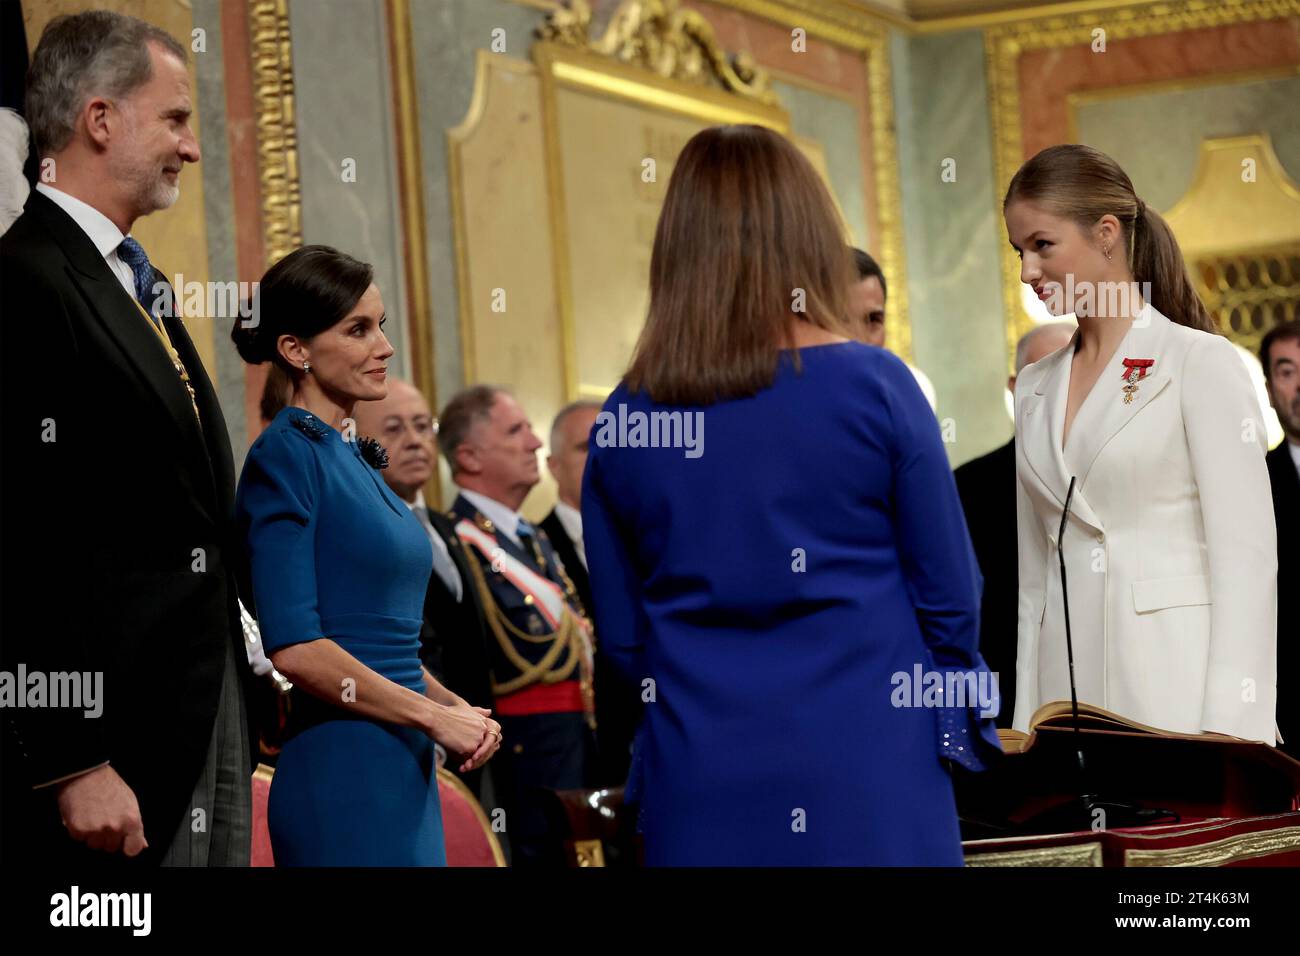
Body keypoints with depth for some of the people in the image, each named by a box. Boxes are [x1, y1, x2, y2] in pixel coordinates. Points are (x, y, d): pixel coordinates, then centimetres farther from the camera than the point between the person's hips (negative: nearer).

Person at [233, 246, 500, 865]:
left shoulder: (356, 457, 15)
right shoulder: (287, 454, -10)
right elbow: (293, 646, -18)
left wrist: (454, 705, 5)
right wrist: (434, 716, -11)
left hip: (405, 768, 8)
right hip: (342, 771, -8)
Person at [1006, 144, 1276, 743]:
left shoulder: (1199, 362, -2)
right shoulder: (1035, 388, 15)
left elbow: (1245, 557, -8)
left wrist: (1229, 731, -16)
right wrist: (1026, 726, 10)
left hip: (1174, 688, -5)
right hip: (1069, 688, 5)